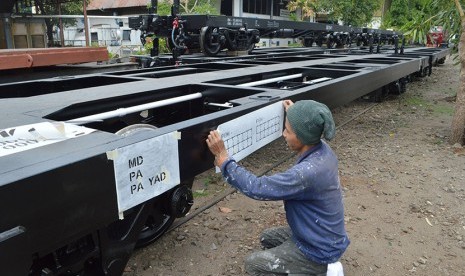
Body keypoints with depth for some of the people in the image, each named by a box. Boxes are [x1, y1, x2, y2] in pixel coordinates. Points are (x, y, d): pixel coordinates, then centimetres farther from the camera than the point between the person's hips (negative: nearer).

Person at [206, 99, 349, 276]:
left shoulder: (308, 172, -36)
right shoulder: (323, 150, -9)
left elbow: (257, 188, -30)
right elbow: (309, 136, 18)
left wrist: (222, 157, -26)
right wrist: (294, 116, 28)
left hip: (319, 249, -8)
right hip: (325, 236, 9)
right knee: (268, 238, 23)